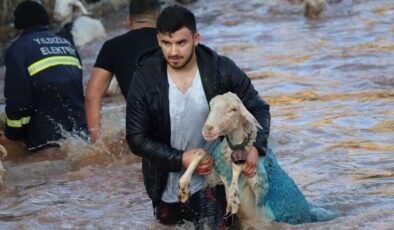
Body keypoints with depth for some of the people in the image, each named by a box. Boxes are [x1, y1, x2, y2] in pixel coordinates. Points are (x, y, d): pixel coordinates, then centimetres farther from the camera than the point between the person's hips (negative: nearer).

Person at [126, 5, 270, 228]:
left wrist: (255, 147, -25)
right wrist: (181, 159, -21)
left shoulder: (221, 69, -15)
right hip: (167, 183, 2)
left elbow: (258, 109, -5)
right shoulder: (146, 78, -15)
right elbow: (136, 138, -10)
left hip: (212, 177, -1)